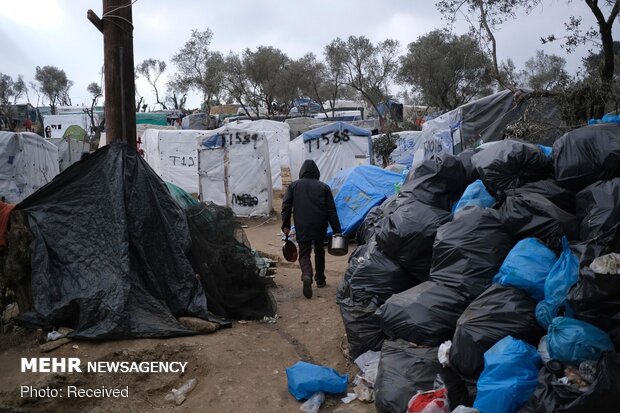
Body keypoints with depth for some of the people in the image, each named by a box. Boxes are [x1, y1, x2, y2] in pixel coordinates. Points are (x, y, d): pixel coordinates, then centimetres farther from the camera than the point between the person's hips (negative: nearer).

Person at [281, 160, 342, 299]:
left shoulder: (294, 185, 7)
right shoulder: (324, 187, 5)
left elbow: (286, 206, 0)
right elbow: (331, 210, 2)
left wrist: (286, 225, 3)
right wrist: (337, 230, 3)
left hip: (302, 227, -1)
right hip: (320, 227, 1)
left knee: (304, 254, 3)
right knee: (319, 251, 21)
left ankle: (307, 276, -24)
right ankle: (320, 279, 29)